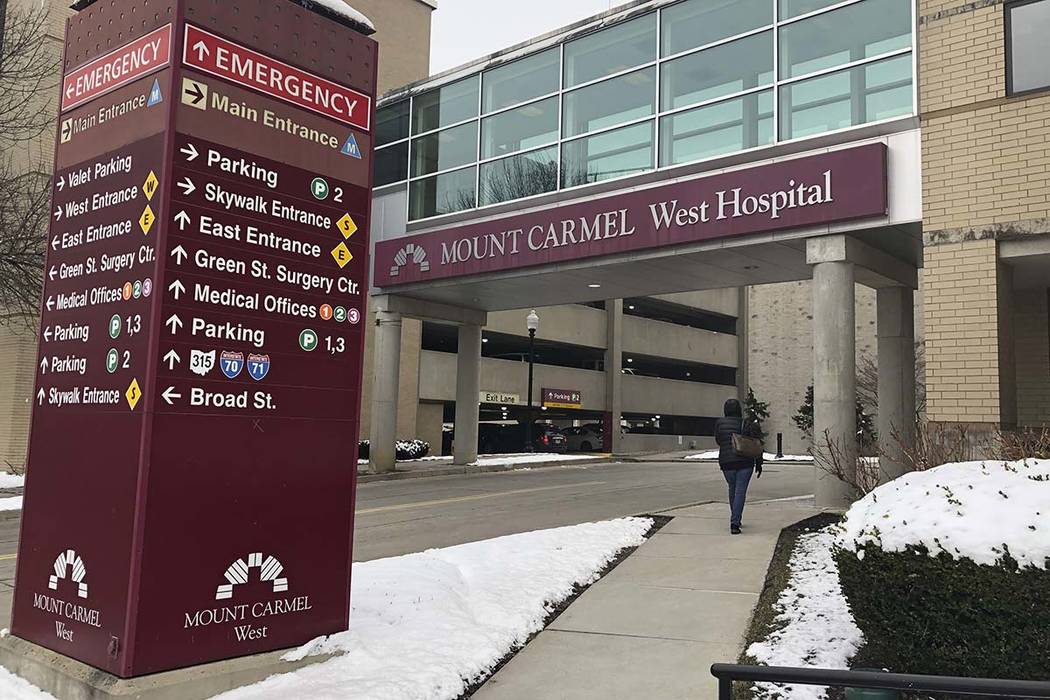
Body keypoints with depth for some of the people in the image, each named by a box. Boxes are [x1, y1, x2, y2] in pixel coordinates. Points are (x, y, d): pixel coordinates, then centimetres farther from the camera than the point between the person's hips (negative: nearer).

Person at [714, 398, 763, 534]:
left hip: (726, 462, 2)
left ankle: (735, 519, 28)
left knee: (732, 489, 19)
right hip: (745, 462, -2)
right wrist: (759, 464, 5)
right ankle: (734, 523, -9)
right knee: (740, 491, -1)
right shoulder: (746, 424, -2)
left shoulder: (719, 423, 0)